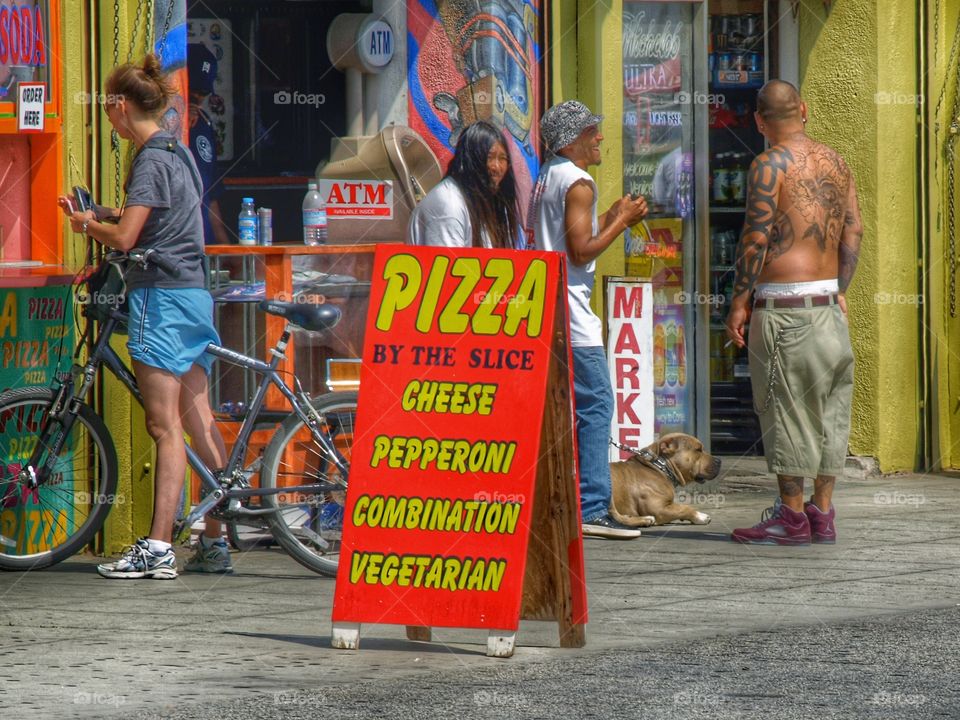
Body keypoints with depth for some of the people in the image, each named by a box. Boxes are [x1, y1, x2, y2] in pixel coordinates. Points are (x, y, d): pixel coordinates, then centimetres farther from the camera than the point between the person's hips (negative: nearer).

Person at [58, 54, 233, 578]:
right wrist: (98, 215, 19)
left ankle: (158, 548, -11)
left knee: (165, 425, -10)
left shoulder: (151, 161, -13)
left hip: (161, 295, -9)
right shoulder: (179, 153, 16)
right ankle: (216, 542, 12)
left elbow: (125, 237, -18)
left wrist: (86, 224, -1)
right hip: (193, 294, 9)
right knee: (198, 421, 9)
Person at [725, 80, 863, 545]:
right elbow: (854, 231, 13)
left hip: (784, 303, -7)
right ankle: (823, 515, 14)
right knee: (827, 407, 10)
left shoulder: (770, 165, -10)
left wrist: (740, 301, -9)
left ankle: (792, 518, -1)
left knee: (786, 407, -3)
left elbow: (756, 237, -14)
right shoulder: (835, 162, 11)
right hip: (828, 301, 7)